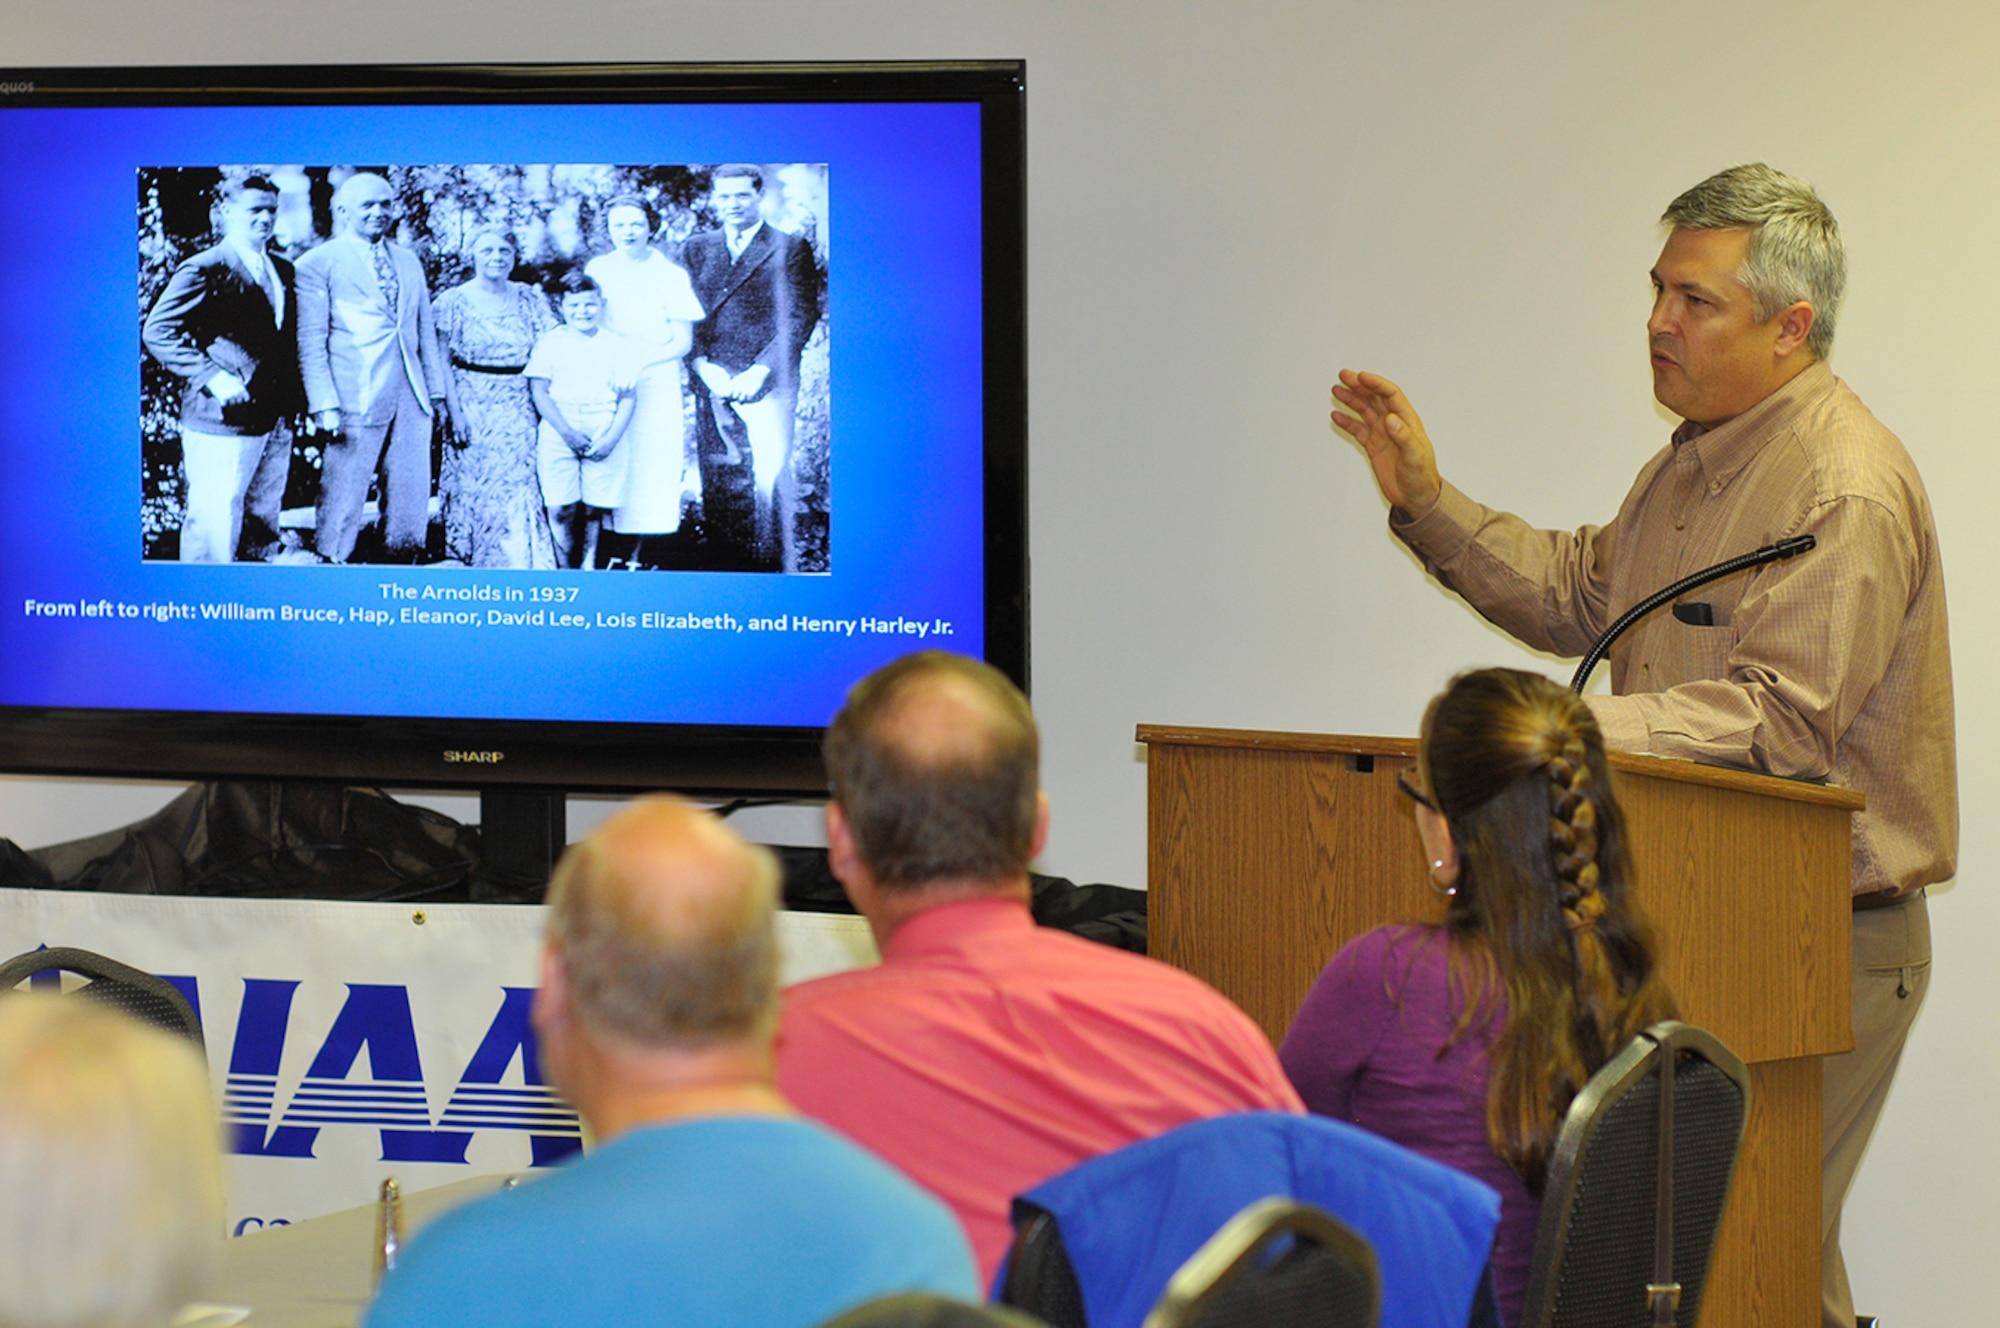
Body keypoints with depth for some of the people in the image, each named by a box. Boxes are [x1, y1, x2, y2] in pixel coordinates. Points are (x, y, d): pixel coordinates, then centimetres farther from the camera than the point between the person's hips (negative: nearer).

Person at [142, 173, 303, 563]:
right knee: (215, 525, -7)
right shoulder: (205, 270, -8)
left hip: (276, 421, 8)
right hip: (224, 419, -8)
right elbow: (158, 332, -12)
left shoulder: (283, 271, 16)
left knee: (264, 522, 14)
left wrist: (294, 396, 8)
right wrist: (213, 379, -18)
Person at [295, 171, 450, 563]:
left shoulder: (409, 263, 18)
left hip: (411, 400, 6)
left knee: (411, 502, 6)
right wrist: (324, 405, -13)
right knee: (342, 503, -4)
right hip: (356, 402, -6)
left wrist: (437, 390, 15)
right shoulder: (319, 264, -1)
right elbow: (311, 341, -5)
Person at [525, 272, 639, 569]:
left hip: (604, 435, 1)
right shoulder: (550, 343, 7)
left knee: (594, 510, -1)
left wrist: (611, 439, -9)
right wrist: (567, 433, -12)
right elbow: (539, 392, 0)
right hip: (560, 432, -1)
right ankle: (565, 572, 3)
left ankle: (588, 568, 9)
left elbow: (627, 399, 6)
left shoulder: (618, 346, 9)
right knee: (561, 509, -5)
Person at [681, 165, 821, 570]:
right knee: (717, 484, 0)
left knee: (768, 482, -11)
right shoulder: (696, 249, 16)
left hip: (766, 384, -3)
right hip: (712, 384, 3)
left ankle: (768, 564, -6)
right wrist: (704, 365, -5)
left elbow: (801, 316, -2)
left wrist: (760, 370, -10)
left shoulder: (790, 248, 4)